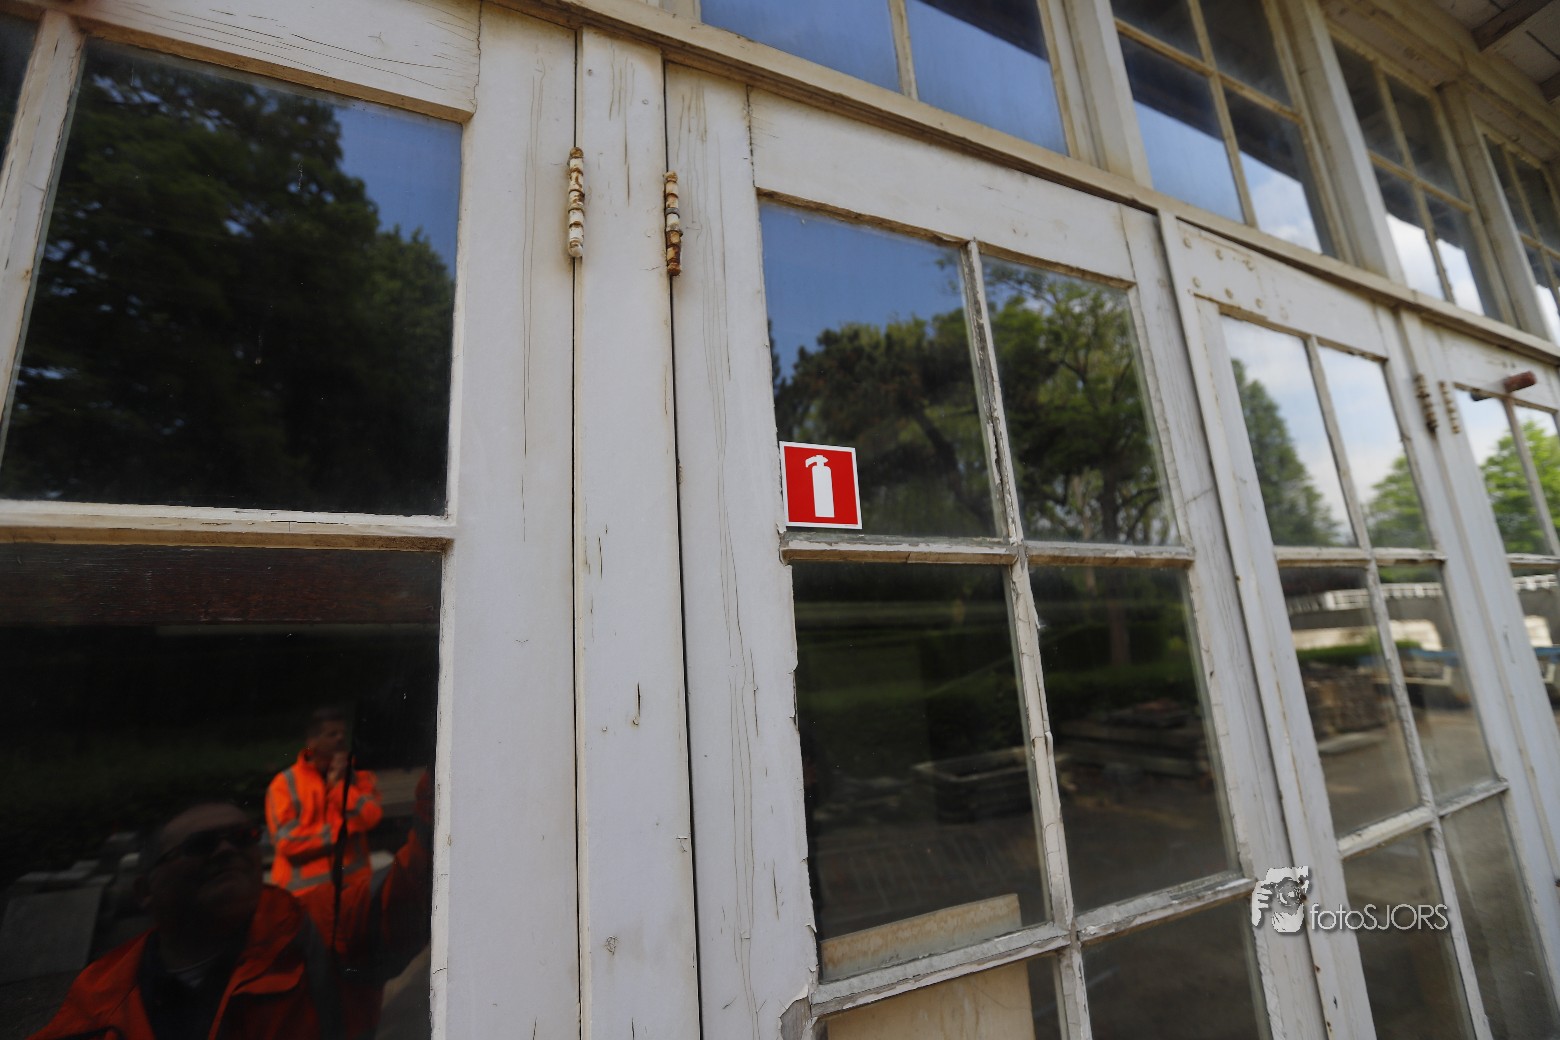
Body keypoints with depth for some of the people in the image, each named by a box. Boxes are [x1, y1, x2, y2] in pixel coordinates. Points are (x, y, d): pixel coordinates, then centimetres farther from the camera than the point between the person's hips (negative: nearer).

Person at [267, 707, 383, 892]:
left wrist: (338, 784, -13)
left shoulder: (360, 777, 4)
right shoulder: (285, 783, -2)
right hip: (301, 891, -1)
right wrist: (340, 829, -9)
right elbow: (287, 841, -10)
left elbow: (371, 817, -12)